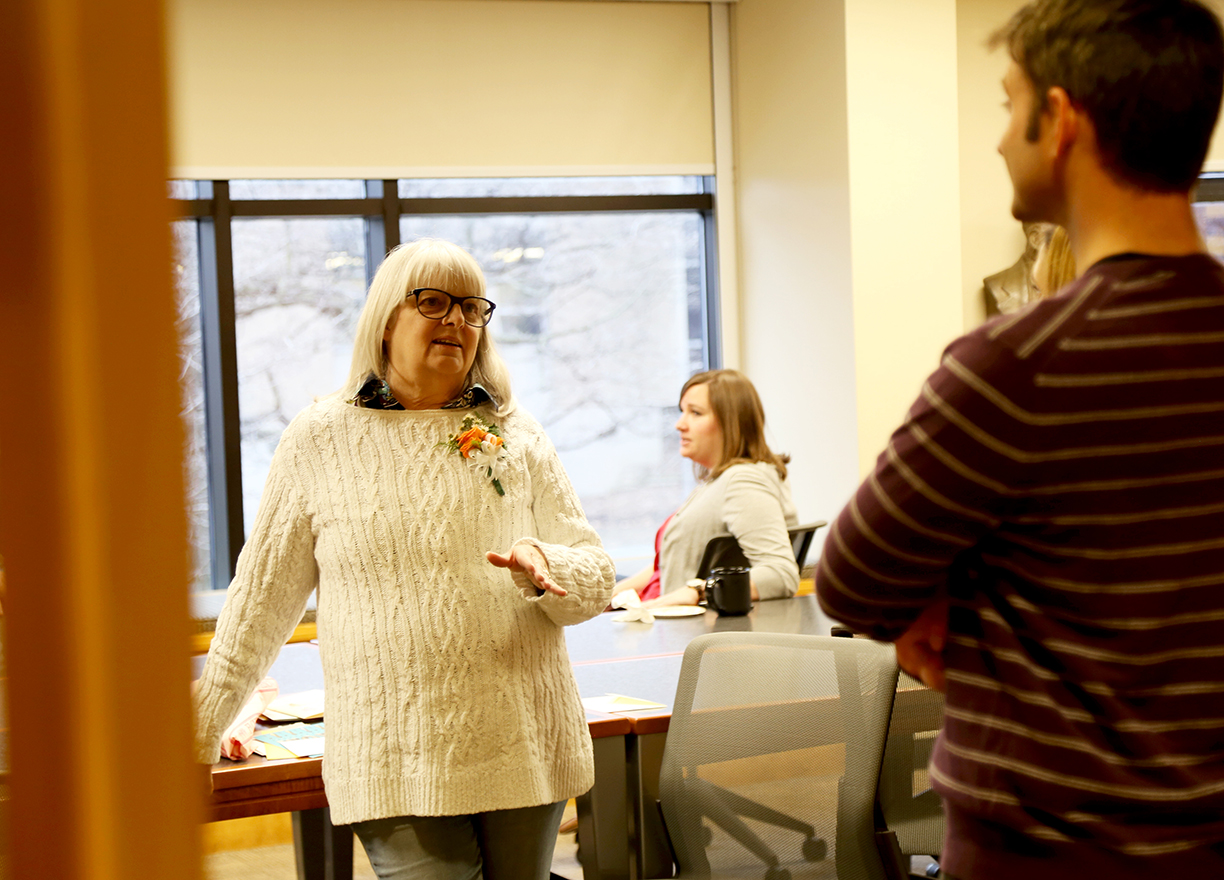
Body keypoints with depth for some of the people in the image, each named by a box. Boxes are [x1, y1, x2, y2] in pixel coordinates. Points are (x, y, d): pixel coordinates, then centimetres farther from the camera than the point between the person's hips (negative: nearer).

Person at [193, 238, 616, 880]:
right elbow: (262, 599, 11)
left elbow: (596, 580, 8)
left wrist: (544, 567, -14)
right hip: (397, 760, -2)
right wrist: (201, 728, 11)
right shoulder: (319, 440, 5)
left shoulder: (516, 437, 9)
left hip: (523, 747, 2)